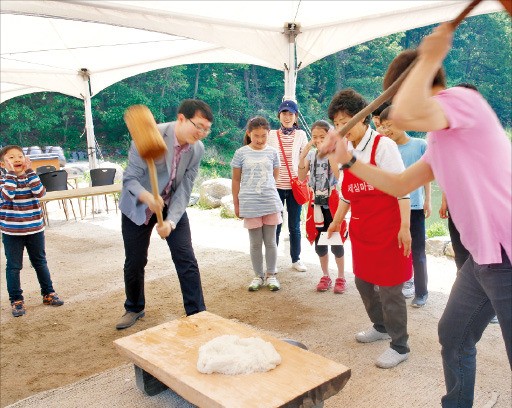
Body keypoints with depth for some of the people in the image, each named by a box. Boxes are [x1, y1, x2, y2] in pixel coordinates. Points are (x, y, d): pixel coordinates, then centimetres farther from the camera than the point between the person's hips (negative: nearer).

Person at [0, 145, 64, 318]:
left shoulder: (31, 177, 1)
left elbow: (40, 192, -18)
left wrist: (29, 171, -17)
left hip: (35, 230, 2)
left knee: (40, 262, 14)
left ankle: (48, 293, 28)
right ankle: (16, 300, 18)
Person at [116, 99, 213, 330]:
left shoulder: (197, 149, -14)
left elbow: (184, 190, -14)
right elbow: (130, 179, -26)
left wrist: (171, 221, -28)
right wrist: (146, 196, -48)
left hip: (172, 206, 3)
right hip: (138, 206, -2)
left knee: (186, 259, -7)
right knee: (135, 261, 8)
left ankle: (197, 313, 5)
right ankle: (134, 308, 33)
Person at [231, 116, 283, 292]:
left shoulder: (272, 152, 4)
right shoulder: (241, 153, -1)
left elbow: (275, 177, 12)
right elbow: (236, 180, 5)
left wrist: (270, 193, 4)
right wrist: (236, 204, 6)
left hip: (271, 203, 1)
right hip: (250, 204, -1)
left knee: (270, 241, 7)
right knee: (255, 243, 8)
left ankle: (271, 275, 21)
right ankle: (258, 276, 21)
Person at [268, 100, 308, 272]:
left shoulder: (301, 135, 2)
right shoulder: (271, 135, 2)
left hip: (294, 186, 0)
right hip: (276, 186, 0)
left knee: (295, 226, 9)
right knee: (275, 226, 5)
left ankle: (296, 259, 25)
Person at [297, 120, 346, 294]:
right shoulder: (311, 154, 3)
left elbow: (337, 176, -24)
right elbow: (301, 178, -5)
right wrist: (302, 156, -15)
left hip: (332, 201, -4)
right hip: (317, 202, 4)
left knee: (336, 241, 2)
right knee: (319, 242, 10)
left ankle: (341, 278, 18)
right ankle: (325, 276, 26)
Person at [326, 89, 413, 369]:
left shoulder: (383, 145, -12)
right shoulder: (347, 152, 9)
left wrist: (404, 227, -20)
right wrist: (336, 221, 16)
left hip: (387, 229, -8)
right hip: (360, 229, 8)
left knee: (389, 288, -2)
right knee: (363, 281, 18)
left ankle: (400, 346, 15)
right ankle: (381, 327, 40)